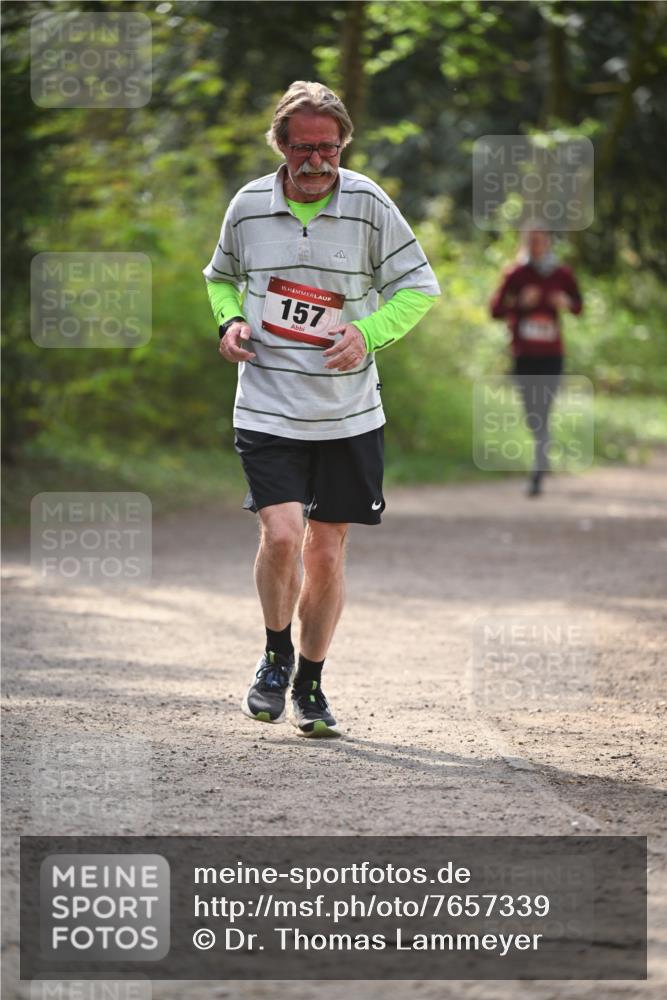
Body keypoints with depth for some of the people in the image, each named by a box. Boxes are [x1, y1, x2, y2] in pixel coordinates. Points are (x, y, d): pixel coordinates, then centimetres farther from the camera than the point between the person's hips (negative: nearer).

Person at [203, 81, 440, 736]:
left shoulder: (368, 205, -5)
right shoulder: (248, 206, 0)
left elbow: (418, 288, 2)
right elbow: (221, 276, 20)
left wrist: (368, 333, -13)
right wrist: (230, 320, -1)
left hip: (348, 414, 0)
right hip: (267, 406, 0)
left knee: (326, 552, 5)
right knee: (281, 534, -17)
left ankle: (309, 683, 24)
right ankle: (276, 655, 10)